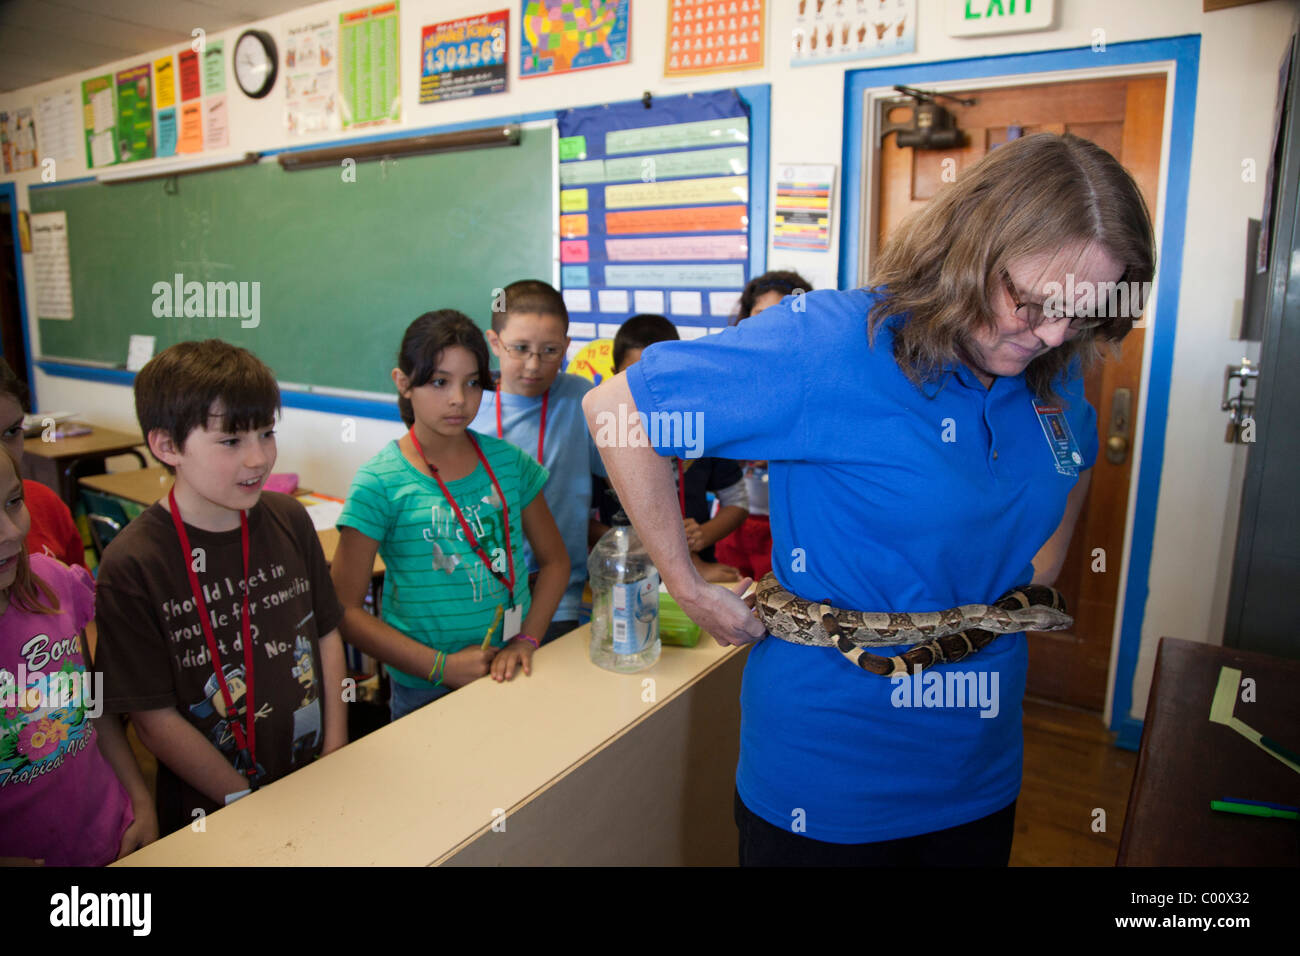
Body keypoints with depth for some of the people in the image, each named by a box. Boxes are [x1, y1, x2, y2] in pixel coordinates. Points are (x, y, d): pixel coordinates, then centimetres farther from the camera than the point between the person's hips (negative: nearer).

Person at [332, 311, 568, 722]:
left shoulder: (507, 460, -1)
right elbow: (345, 610, -10)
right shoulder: (380, 483, -11)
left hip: (513, 674, 3)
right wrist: (441, 666, -14)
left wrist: (527, 639, -7)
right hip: (425, 692, -3)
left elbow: (555, 560, 7)